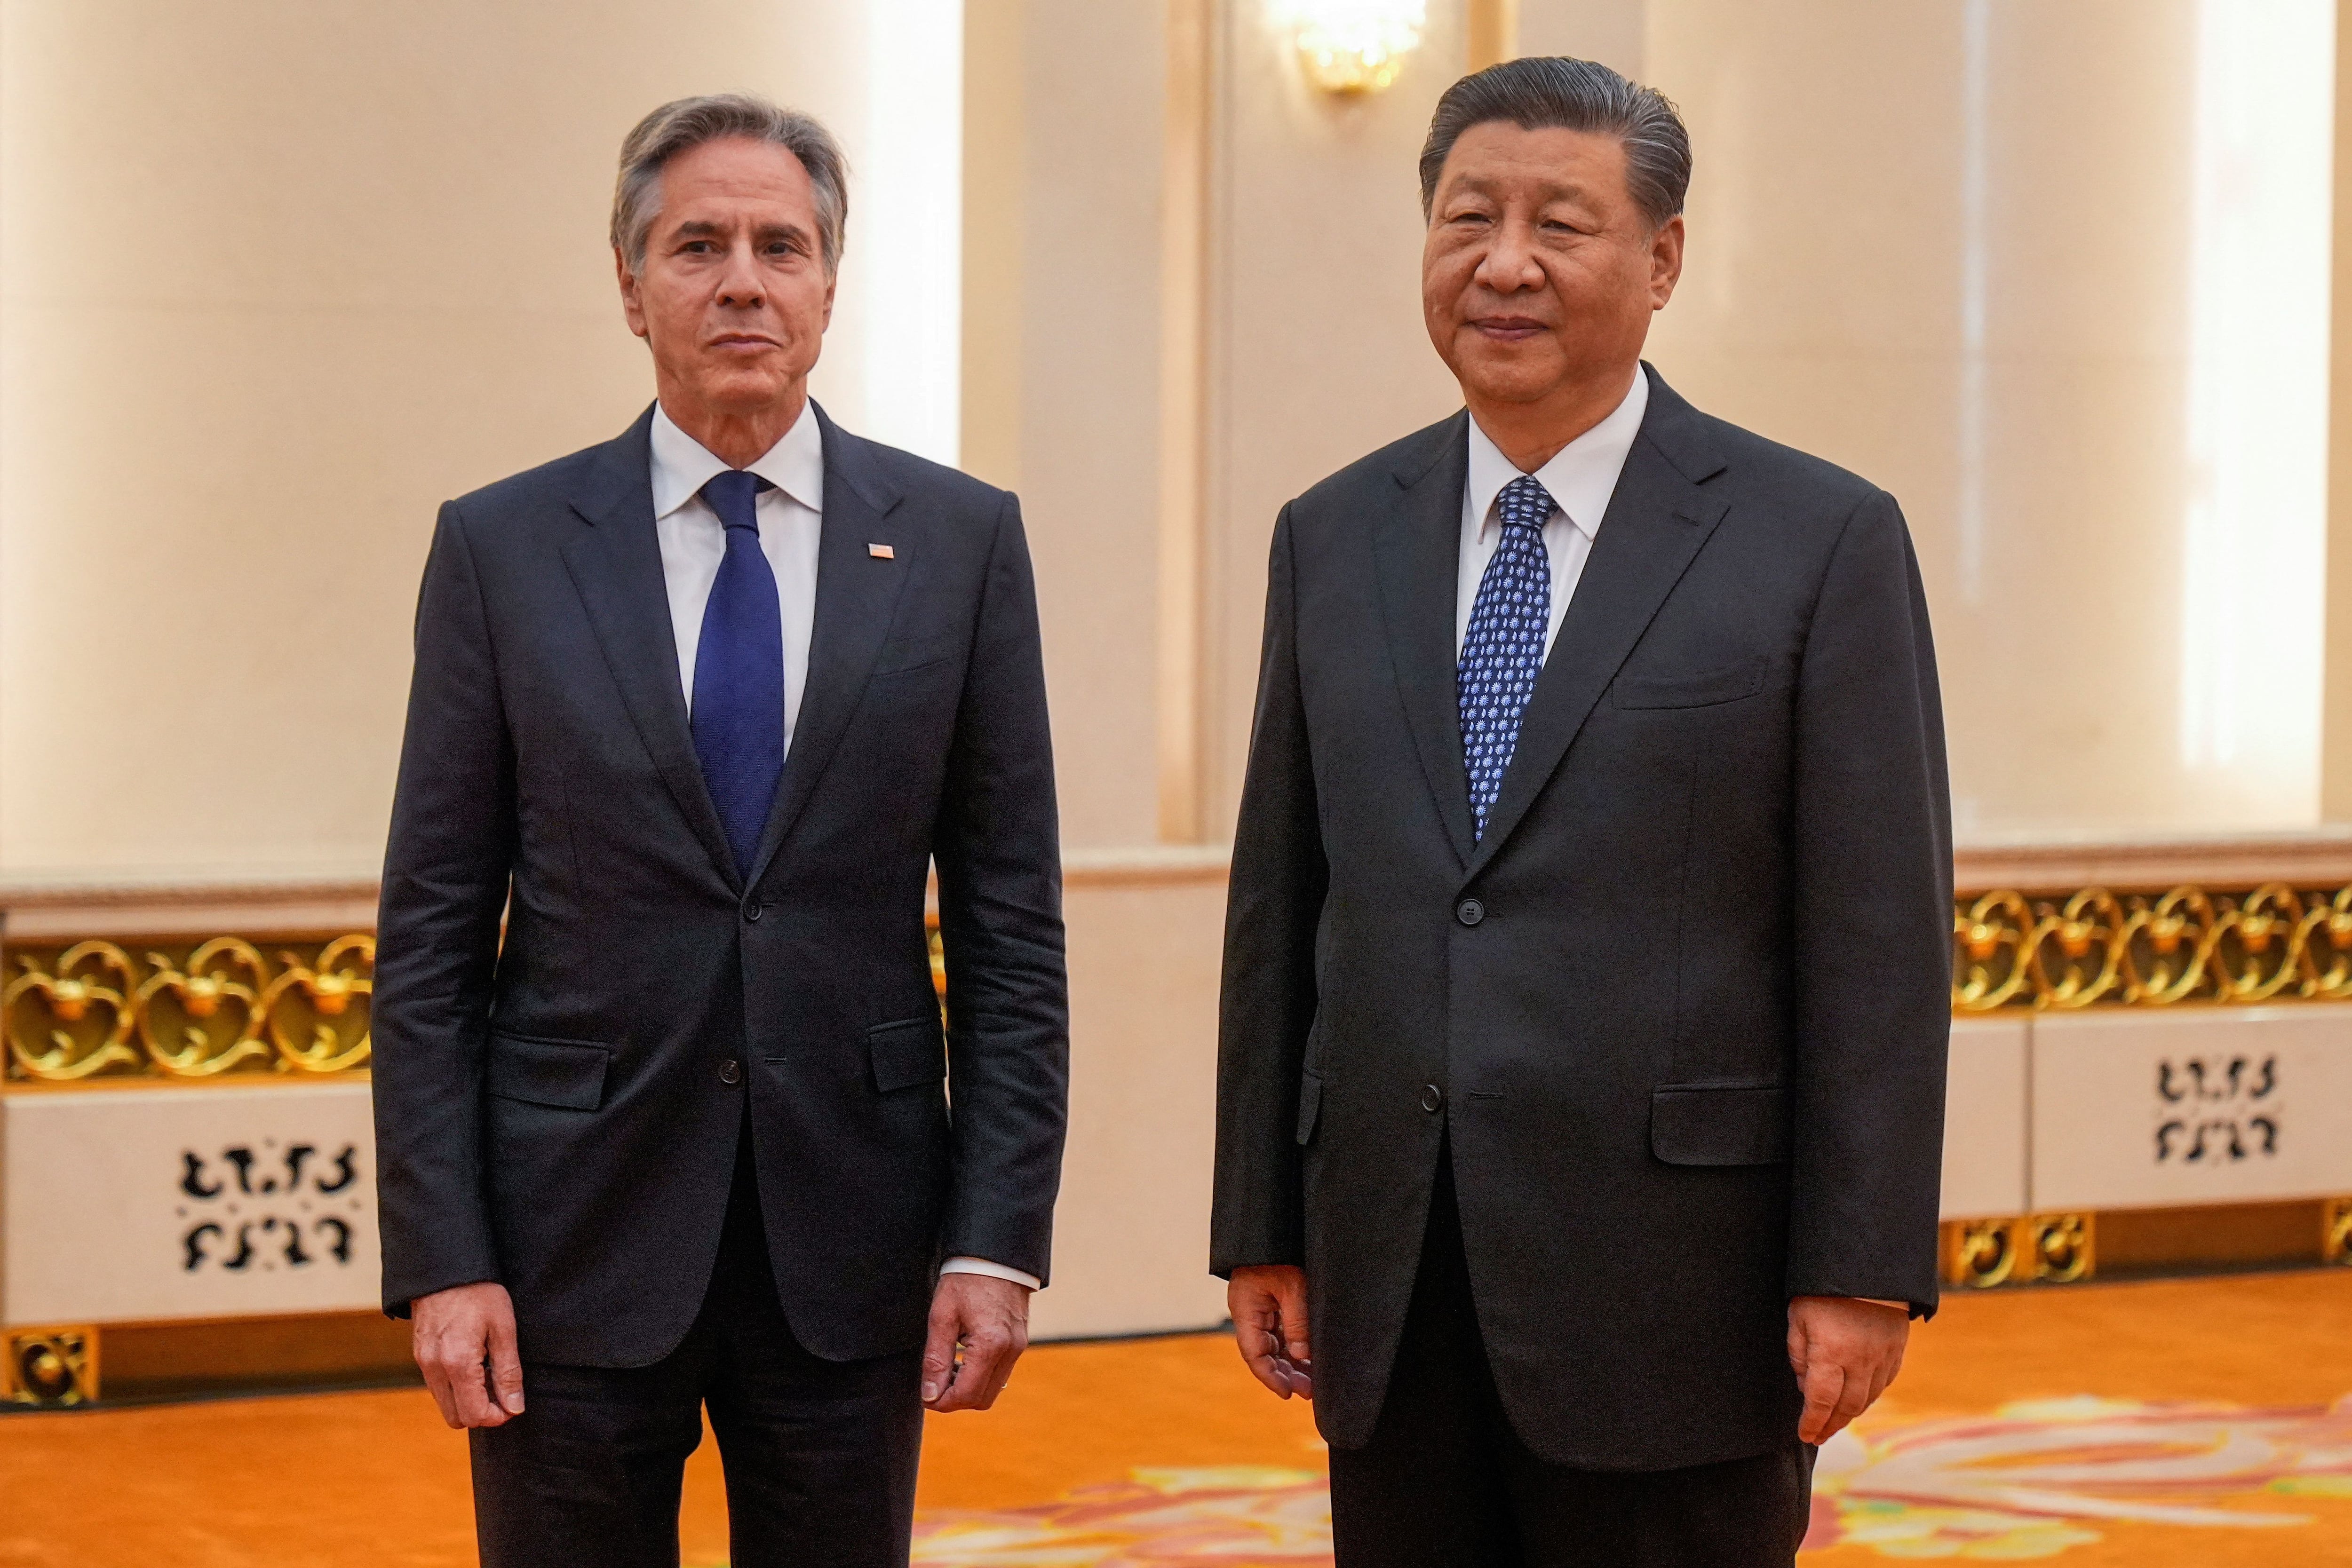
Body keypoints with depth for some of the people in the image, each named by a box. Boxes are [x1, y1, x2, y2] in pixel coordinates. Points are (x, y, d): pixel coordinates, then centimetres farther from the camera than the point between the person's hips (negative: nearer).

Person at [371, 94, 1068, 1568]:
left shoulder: (961, 538, 3)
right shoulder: (503, 548, 1)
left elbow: (1012, 921, 3)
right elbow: (432, 937, 1)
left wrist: (999, 1238, -3)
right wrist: (439, 1262, -6)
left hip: (851, 1236, 1)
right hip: (577, 1231, -1)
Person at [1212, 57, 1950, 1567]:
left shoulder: (1825, 541, -3)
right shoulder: (1334, 538, 10)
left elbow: (1882, 936, -5)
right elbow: (1279, 911, 12)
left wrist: (1861, 1273, -9)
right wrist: (1262, 1228, 9)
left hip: (1674, 1287, -4)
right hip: (1389, 1281, 4)